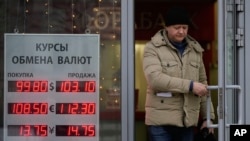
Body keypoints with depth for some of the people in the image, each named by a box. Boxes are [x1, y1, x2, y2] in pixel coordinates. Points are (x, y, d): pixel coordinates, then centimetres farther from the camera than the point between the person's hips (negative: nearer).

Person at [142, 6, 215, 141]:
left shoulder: (195, 50, 13)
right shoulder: (153, 48, -3)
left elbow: (203, 84, 18)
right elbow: (155, 78, -18)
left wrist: (208, 116, 12)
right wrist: (190, 85, -21)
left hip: (188, 120, 5)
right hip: (161, 120, -4)